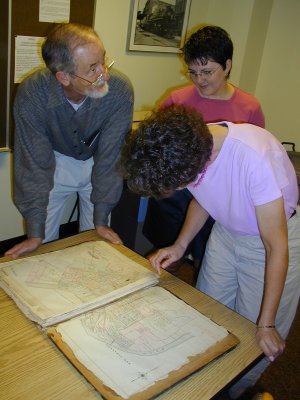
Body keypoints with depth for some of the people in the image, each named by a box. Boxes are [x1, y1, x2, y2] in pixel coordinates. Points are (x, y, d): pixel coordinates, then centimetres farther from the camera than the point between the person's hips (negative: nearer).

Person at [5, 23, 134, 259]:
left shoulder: (120, 90, -30)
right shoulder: (32, 93, -30)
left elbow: (110, 158, -22)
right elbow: (35, 164, -23)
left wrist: (101, 221, -17)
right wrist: (35, 234, -23)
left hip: (98, 162, 0)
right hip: (55, 161, 0)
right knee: (44, 245, 6)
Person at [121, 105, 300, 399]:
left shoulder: (256, 157, -38)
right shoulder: (186, 151, -19)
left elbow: (276, 246, -28)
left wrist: (266, 325, -22)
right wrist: (180, 246, -7)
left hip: (274, 234, -5)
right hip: (227, 230, 5)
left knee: (259, 341, 2)